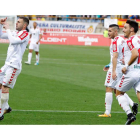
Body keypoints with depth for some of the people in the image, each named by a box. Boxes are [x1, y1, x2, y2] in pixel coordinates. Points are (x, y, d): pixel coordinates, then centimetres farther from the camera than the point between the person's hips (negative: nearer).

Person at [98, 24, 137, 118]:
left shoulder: (115, 42, -15)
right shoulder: (122, 40, 14)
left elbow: (115, 57, -23)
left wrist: (113, 70, -27)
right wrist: (110, 66, 24)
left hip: (116, 67, -9)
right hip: (122, 67, 9)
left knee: (109, 89, -3)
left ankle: (107, 112, -3)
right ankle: (132, 104, 2)